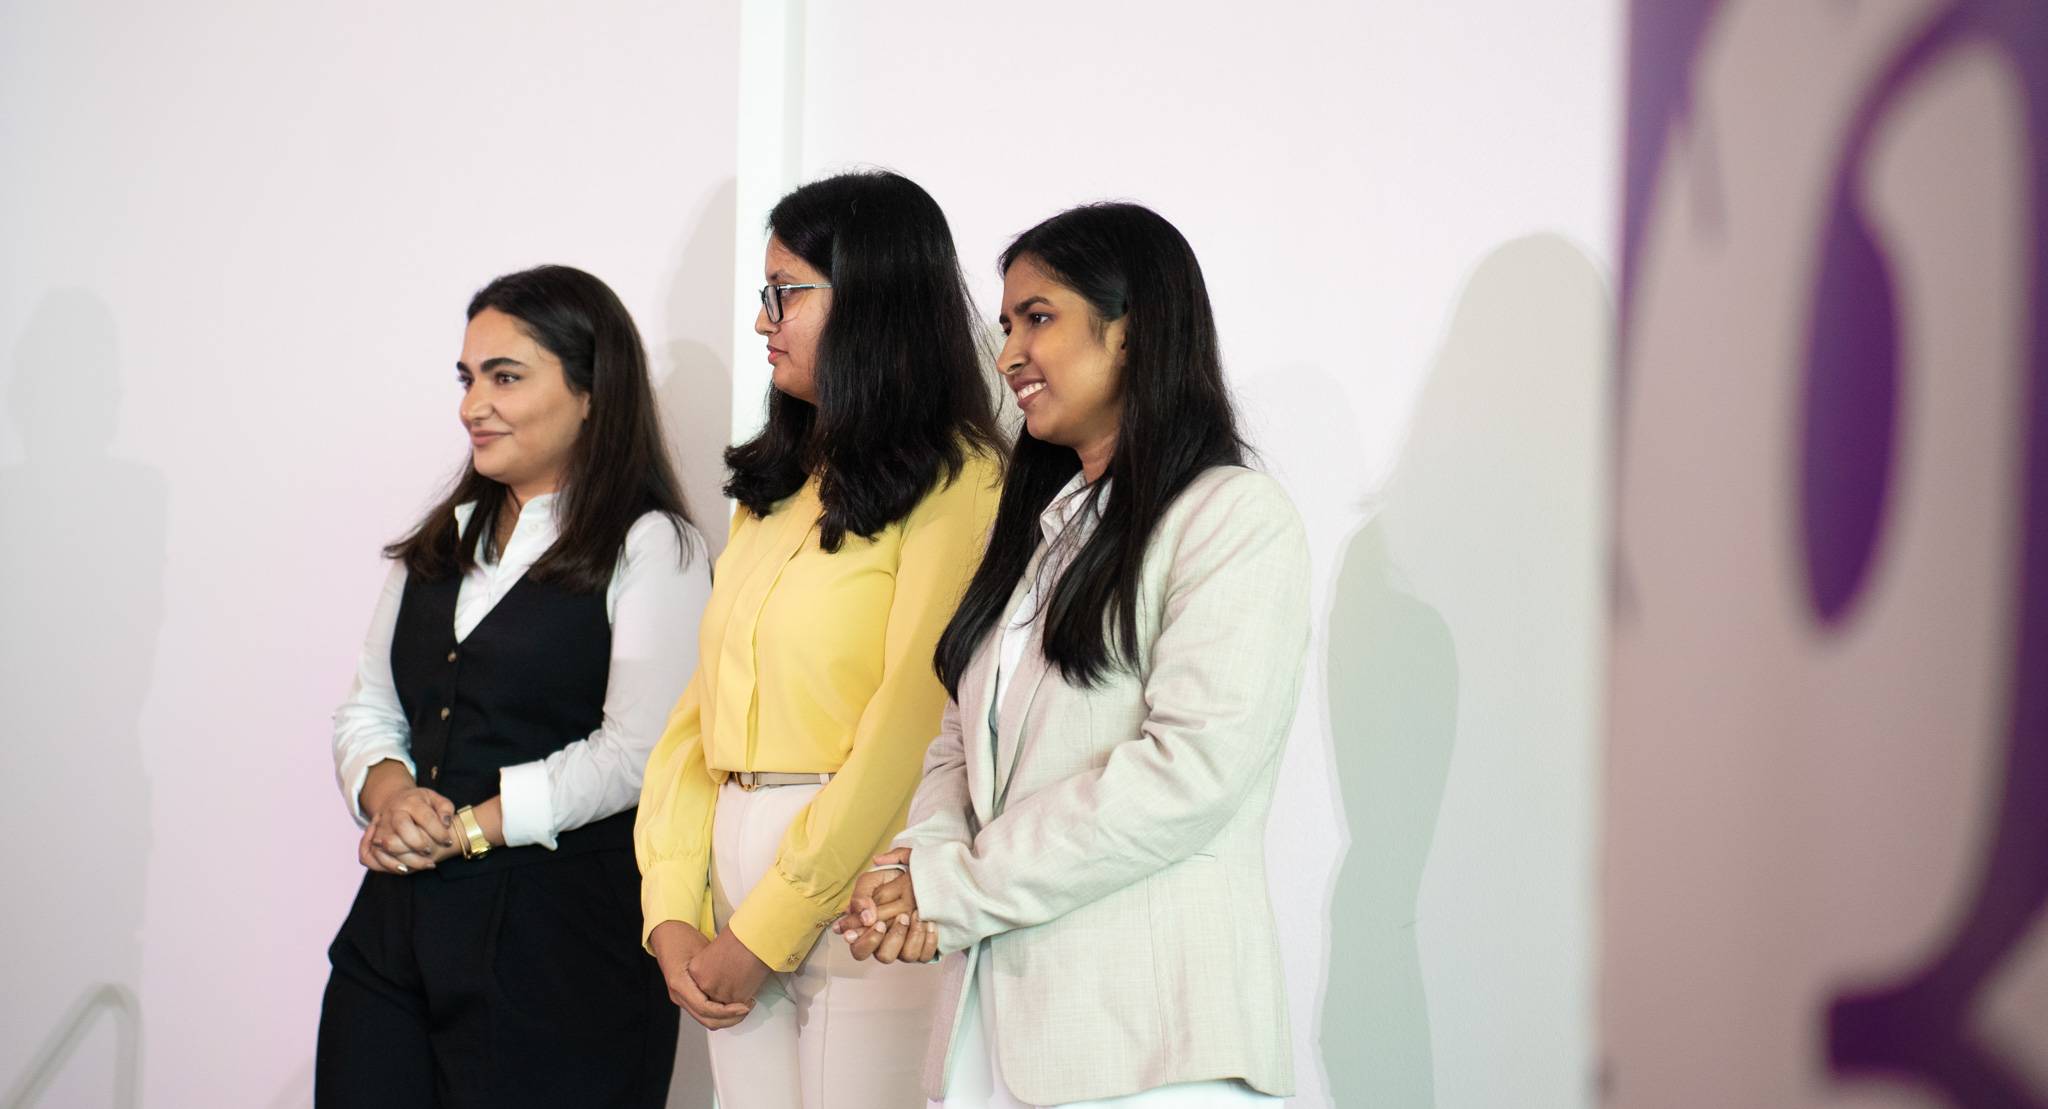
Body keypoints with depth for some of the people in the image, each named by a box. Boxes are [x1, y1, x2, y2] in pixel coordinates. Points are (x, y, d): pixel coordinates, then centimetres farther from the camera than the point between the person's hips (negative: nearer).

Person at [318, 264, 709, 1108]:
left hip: (564, 948, -6)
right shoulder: (443, 541, 18)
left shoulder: (649, 547, -4)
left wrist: (470, 828, -14)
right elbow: (368, 710, 18)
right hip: (395, 931, 6)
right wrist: (388, 793, -4)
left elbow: (635, 751, -14)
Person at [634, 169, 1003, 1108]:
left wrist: (768, 929, -13)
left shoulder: (954, 484, -7)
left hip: (860, 891, -7)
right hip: (735, 873, 7)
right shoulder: (776, 485, 17)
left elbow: (906, 731, -14)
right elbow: (707, 701, 10)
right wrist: (671, 909, 0)